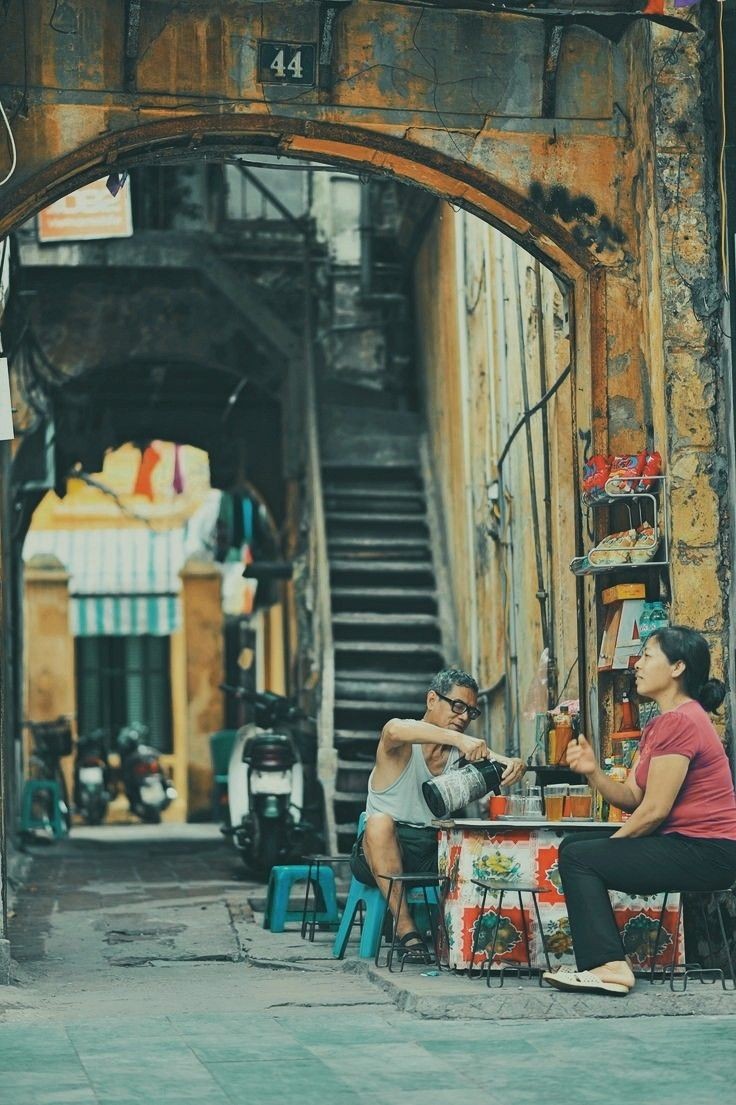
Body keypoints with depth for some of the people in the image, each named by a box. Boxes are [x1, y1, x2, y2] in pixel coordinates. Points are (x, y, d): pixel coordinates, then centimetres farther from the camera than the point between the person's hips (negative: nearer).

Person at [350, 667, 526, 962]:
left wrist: (510, 765, -31)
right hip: (381, 851, -3)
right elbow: (395, 730, -30)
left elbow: (495, 762, -4)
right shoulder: (401, 746, -5)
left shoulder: (462, 752, 12)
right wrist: (458, 738, -42)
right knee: (380, 821, -36)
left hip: (433, 854, 4)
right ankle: (404, 927, -32)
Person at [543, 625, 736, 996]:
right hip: (687, 844, 11)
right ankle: (604, 962, 5)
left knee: (578, 857, -11)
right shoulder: (660, 725, 16)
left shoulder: (679, 722, -17)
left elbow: (654, 810, -19)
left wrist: (611, 843, -5)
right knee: (574, 844, 11)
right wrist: (593, 773, -9)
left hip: (705, 852, -11)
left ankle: (609, 966, -16)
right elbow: (632, 798, 9)